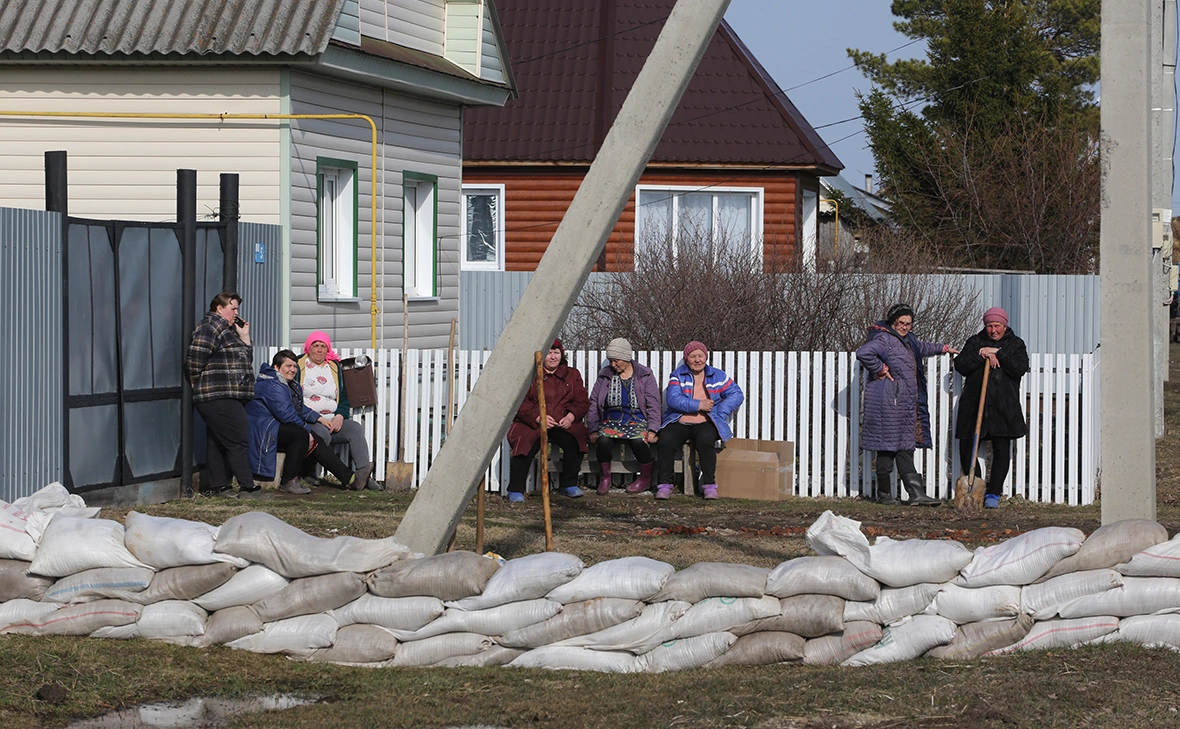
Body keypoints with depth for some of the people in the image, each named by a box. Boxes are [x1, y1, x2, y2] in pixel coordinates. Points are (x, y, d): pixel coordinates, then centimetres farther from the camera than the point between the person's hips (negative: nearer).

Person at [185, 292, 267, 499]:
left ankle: (217, 486, 14)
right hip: (219, 397, -10)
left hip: (227, 397, 10)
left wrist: (245, 337, 14)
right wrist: (197, 383, -11)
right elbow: (195, 357, -20)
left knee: (217, 442, 11)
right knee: (238, 441, -11)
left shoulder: (227, 330, 23)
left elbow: (245, 360, 25)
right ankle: (247, 487, -12)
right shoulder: (210, 326, -9)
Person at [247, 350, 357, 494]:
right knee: (301, 434, -32)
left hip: (277, 427, 11)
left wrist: (319, 418, 23)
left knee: (316, 440, 2)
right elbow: (286, 414, -24)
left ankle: (348, 477, 3)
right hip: (263, 429, -11)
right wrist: (307, 431, -17)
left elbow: (300, 409, 31)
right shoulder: (272, 385, -19)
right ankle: (288, 481, -29)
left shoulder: (289, 385, 18)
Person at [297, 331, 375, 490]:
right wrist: (318, 419, -14)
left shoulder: (334, 368, 19)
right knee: (323, 433, -36)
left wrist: (340, 415, -4)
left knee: (355, 428, -22)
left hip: (332, 420, 5)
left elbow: (344, 397, 19)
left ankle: (363, 475, -36)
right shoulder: (298, 366, 4)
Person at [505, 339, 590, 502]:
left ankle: (569, 485, -11)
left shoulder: (572, 375, 17)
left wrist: (571, 416, -11)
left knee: (574, 441, -29)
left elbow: (582, 402, 10)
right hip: (531, 425, -2)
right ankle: (515, 490, -21)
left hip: (564, 424, 2)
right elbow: (520, 403, -3)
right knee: (525, 444, -32)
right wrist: (538, 418, -19)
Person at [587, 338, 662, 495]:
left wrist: (652, 430, -11)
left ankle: (646, 478, -10)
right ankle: (605, 477, -8)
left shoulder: (645, 375, 5)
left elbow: (653, 405, 2)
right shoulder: (605, 375, 12)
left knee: (638, 441, -35)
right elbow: (594, 403, 12)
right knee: (603, 440, -32)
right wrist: (593, 429, 1)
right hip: (611, 421, 2)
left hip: (637, 421, -2)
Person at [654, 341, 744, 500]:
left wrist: (720, 412, -7)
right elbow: (673, 399, -8)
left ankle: (709, 485, -28)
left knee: (705, 439, -35)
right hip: (679, 422, 0)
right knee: (666, 440, -30)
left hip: (705, 423, 0)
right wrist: (698, 405, -16)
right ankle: (664, 484, -22)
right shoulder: (678, 375, 7)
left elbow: (737, 394, 7)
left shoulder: (717, 376, 12)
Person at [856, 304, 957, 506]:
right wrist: (880, 370, -17)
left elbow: (921, 347, 43)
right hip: (888, 402, -9)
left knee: (905, 447, 5)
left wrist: (943, 348, 54)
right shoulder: (884, 339, -11)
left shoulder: (907, 340, 20)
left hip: (907, 403, 9)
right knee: (889, 445, -6)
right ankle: (883, 492, 1)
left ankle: (917, 494, 0)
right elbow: (864, 353, -27)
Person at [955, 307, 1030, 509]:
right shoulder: (975, 342, 13)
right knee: (967, 448, -1)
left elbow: (1020, 368, -6)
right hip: (974, 404, 1)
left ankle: (993, 494, -2)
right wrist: (982, 356, -12)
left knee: (1002, 450, -5)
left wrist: (998, 354, -12)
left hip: (1003, 407, -1)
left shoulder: (1015, 344, 10)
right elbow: (960, 365, 1)